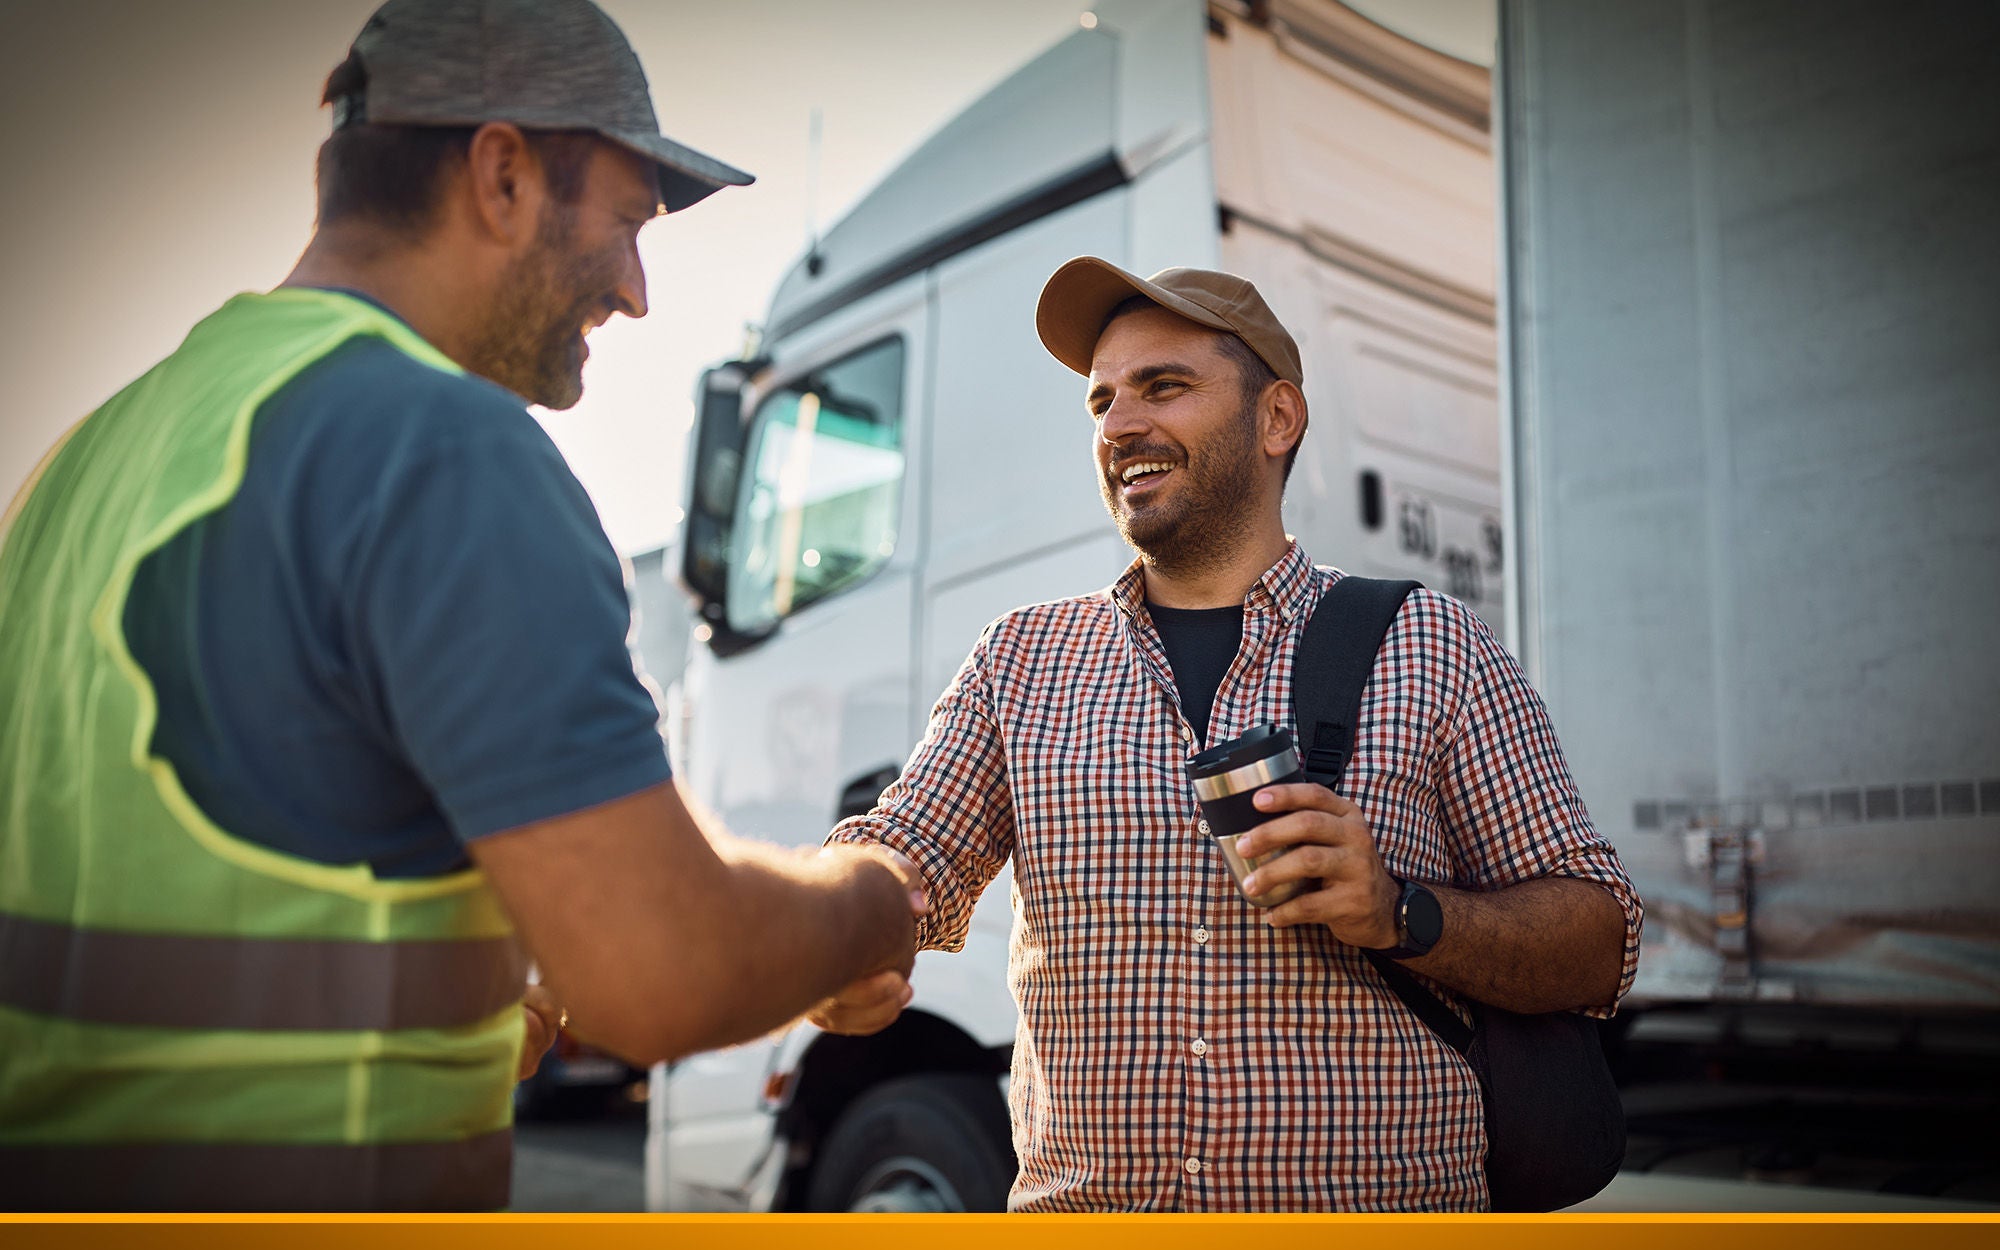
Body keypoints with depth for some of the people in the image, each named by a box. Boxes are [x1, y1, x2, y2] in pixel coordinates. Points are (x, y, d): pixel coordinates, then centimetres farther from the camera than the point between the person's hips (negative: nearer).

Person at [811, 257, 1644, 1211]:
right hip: (1074, 1206, 2)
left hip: (1381, 1205, -2)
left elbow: (1599, 945, 5)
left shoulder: (1431, 650, 6)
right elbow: (901, 858, 3)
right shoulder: (1019, 659, 12)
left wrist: (1401, 915, -12)